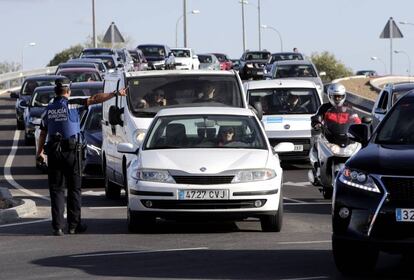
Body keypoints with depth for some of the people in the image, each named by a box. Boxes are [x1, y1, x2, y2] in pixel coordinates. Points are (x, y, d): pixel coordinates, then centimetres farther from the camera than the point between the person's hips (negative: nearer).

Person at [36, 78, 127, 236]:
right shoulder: (72, 104, -4)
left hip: (54, 152, 3)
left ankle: (57, 226, -2)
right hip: (71, 151, -3)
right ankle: (73, 225, 7)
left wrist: (40, 152, 25)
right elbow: (94, 99, -9)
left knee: (56, 190, 4)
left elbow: (43, 133, 13)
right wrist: (115, 94, -7)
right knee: (74, 189, 7)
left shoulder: (48, 110, 7)